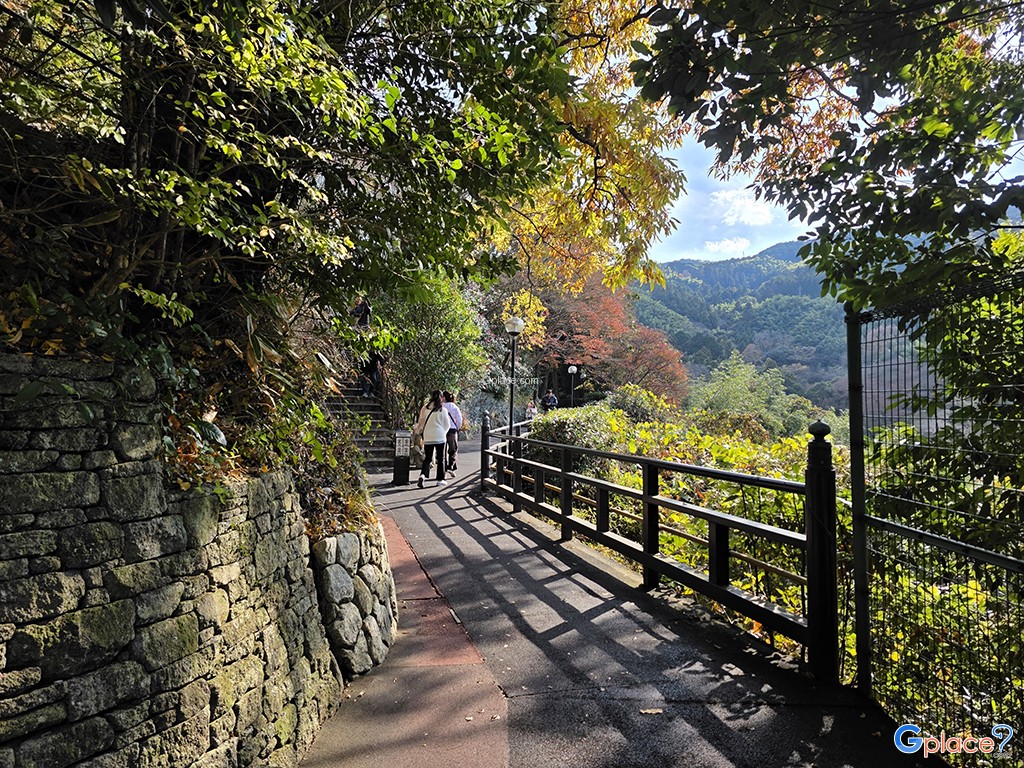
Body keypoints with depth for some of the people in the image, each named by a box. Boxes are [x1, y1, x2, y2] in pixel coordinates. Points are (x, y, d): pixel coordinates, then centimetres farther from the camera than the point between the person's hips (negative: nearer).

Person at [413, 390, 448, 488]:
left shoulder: (425, 408, -2)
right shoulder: (442, 410, -6)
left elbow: (420, 422, 6)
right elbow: (447, 424, 1)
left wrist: (417, 430, 26)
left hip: (428, 437, 2)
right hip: (440, 437, -2)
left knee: (427, 458, 7)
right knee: (440, 459, 10)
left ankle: (423, 475, -15)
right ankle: (440, 479, 13)